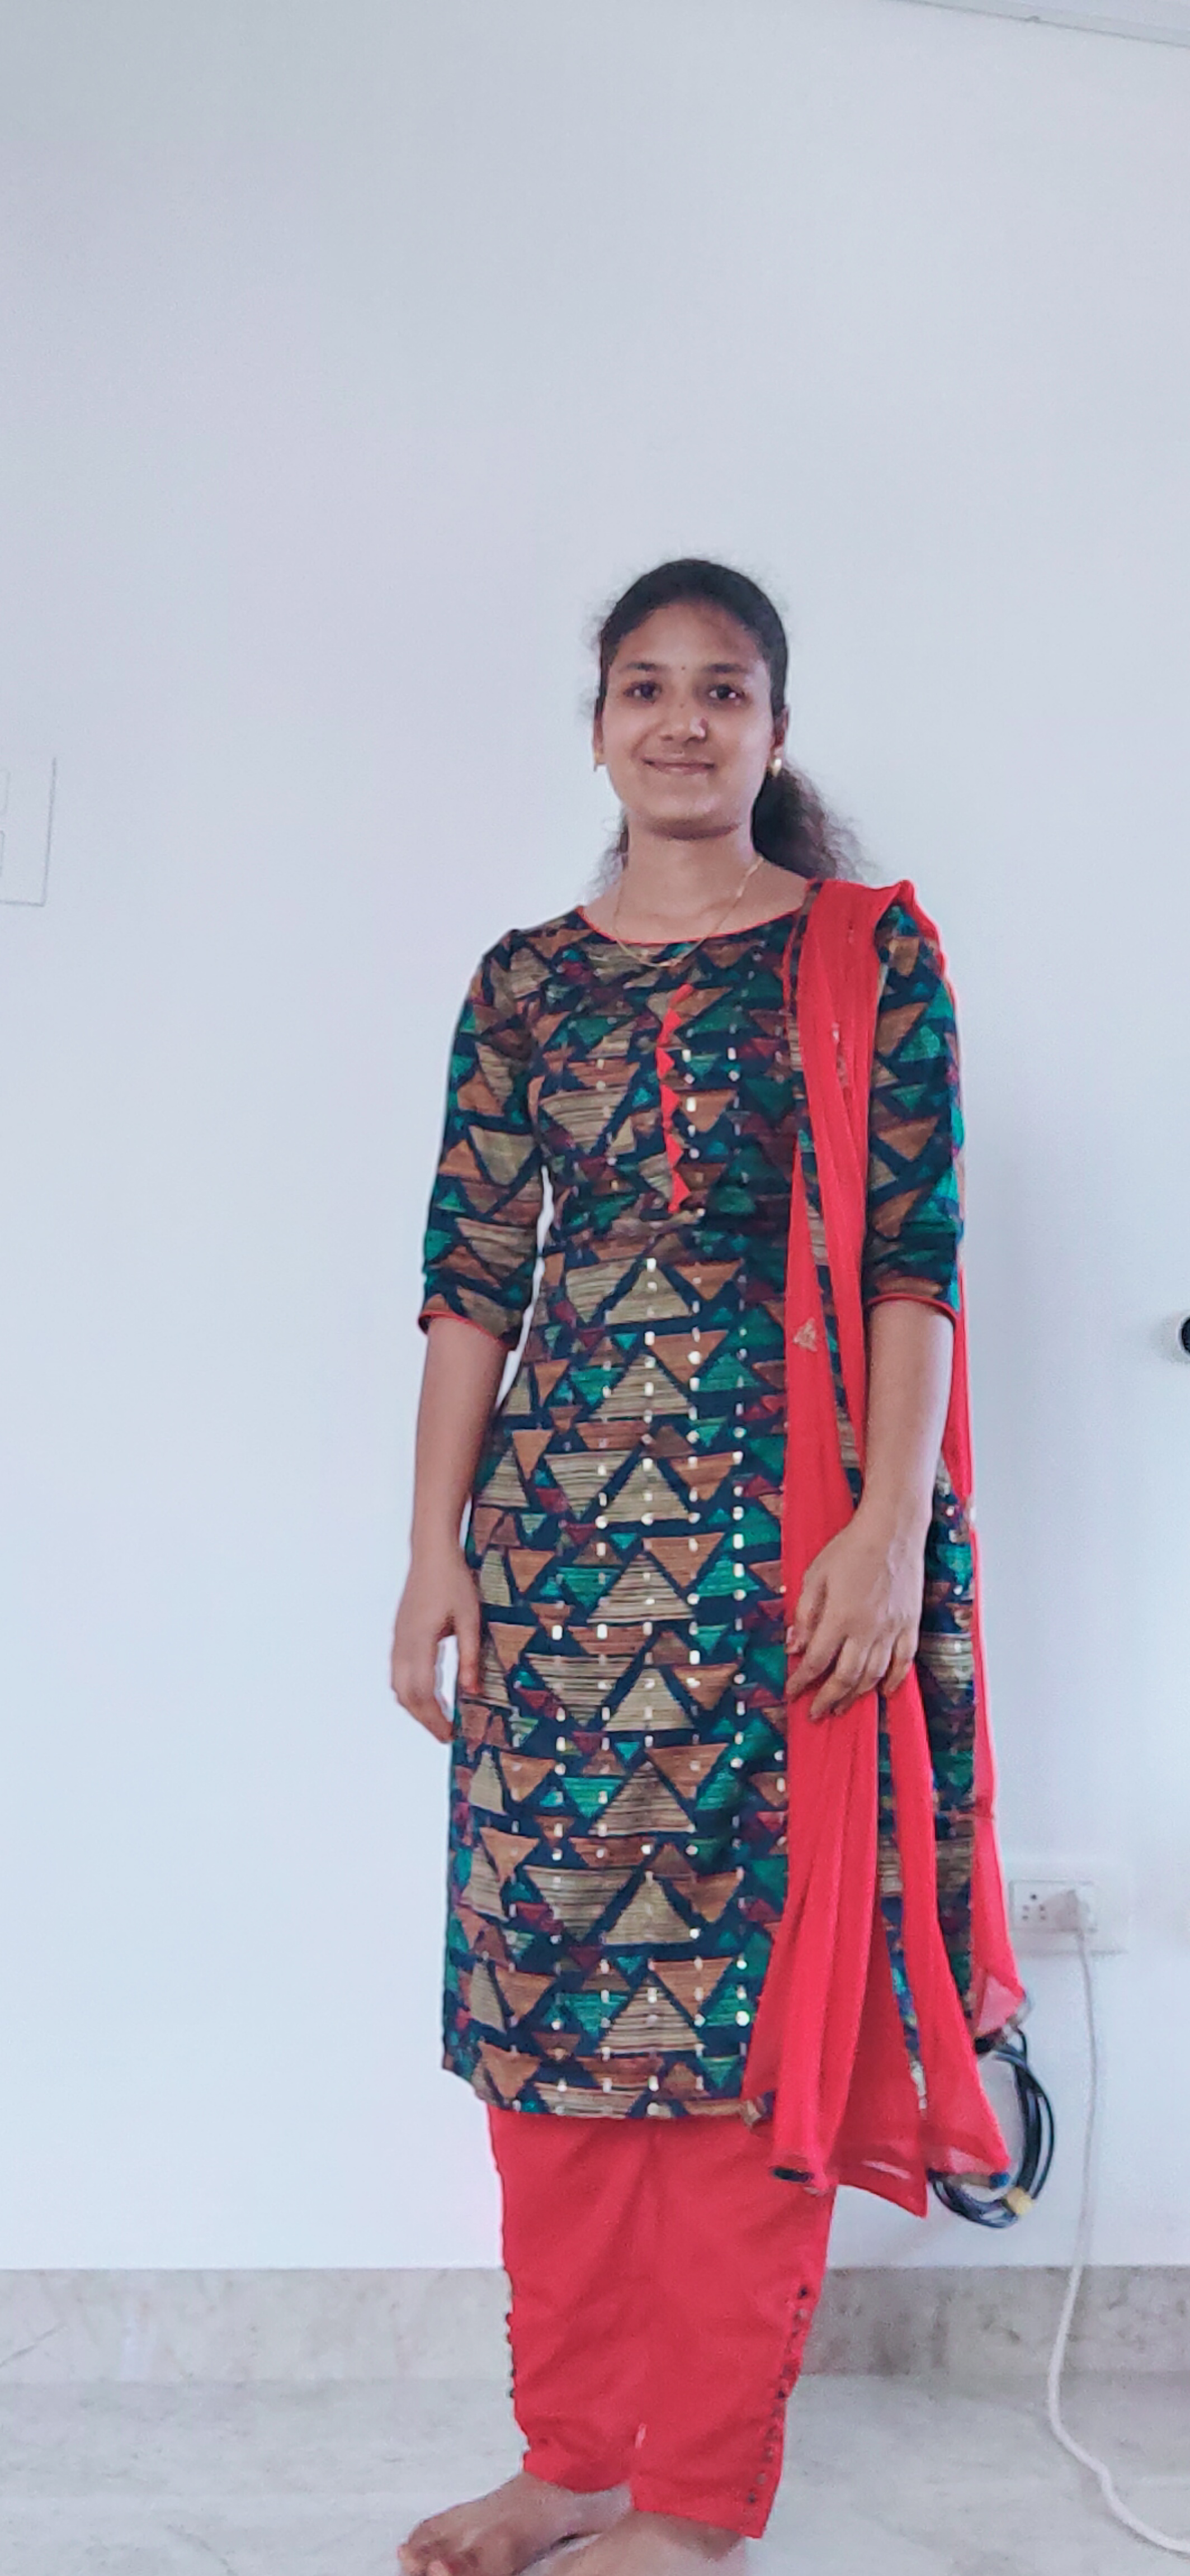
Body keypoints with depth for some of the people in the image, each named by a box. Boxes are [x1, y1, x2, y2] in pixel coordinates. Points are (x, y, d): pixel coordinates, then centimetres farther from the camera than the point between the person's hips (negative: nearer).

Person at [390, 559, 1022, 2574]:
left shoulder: (870, 956, 4)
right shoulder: (527, 981, 13)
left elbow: (915, 1262, -3)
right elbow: (471, 1273, 10)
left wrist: (891, 1529, -12)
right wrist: (435, 1549, 4)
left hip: (779, 1533, -3)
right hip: (557, 1518, 4)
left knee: (751, 1975, -2)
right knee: (540, 1969, 5)